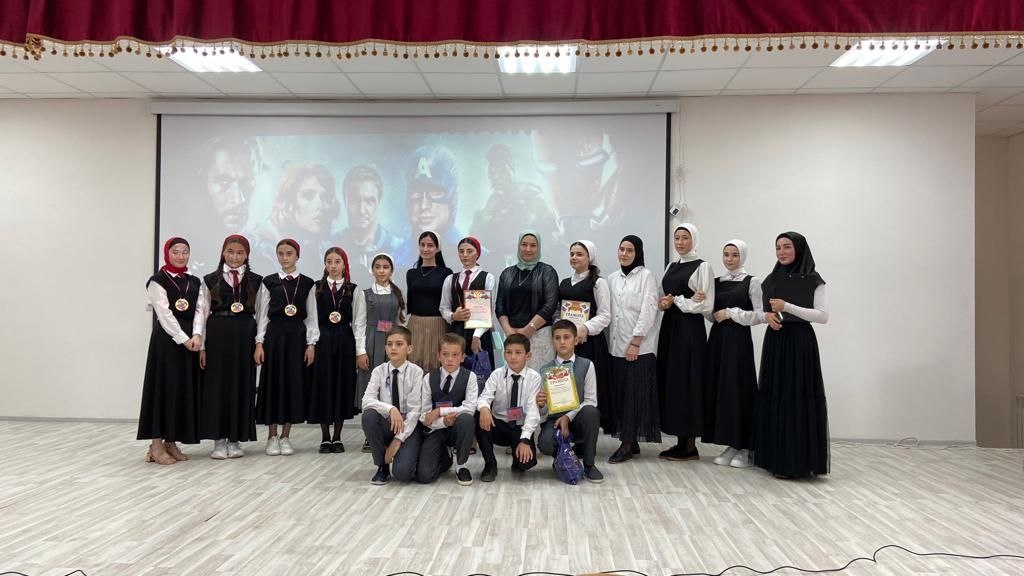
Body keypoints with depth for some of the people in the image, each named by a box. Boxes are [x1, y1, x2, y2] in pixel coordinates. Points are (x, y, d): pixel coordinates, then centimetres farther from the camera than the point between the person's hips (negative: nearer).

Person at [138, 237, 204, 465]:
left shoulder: (194, 282, 15)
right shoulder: (157, 281, -2)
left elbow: (199, 310, 4)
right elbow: (164, 314, -11)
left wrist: (196, 335, -12)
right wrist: (183, 339, -17)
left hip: (190, 340, 6)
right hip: (166, 340, -5)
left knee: (184, 389, 6)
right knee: (164, 387, -5)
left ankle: (171, 443, 14)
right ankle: (156, 446, 0)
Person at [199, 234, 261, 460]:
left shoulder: (256, 281, 6)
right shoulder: (210, 280, 6)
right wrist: (202, 346, -1)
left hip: (244, 336, 0)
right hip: (217, 335, 0)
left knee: (241, 385, 4)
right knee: (217, 385, 2)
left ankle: (235, 440, 15)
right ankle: (219, 441, 11)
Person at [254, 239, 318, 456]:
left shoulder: (307, 283, 5)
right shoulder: (269, 282, 4)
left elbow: (311, 316, 5)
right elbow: (262, 314, 3)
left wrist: (311, 344, -2)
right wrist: (259, 343, -4)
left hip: (298, 336, 1)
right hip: (274, 335, 0)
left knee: (294, 383, 2)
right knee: (273, 382, 1)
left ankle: (285, 436, 14)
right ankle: (272, 437, 13)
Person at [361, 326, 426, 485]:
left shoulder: (416, 372, -11)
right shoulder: (379, 371, -4)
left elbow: (415, 410, -14)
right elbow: (367, 400, -17)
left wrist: (398, 439, -19)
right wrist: (390, 409, -33)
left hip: (409, 427, -3)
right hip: (386, 425, 3)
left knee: (402, 472, -26)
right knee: (368, 415, -29)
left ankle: (410, 457, 13)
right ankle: (382, 466, -8)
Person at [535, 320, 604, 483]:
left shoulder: (587, 365, -2)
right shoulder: (545, 370, 0)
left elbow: (590, 400, -6)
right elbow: (543, 413, -1)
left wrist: (568, 417, -19)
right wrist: (540, 404, -26)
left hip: (577, 419, 0)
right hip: (554, 419, 0)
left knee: (591, 412, -34)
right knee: (545, 444, -33)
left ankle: (589, 464, -13)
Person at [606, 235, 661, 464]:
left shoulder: (646, 276, -3)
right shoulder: (612, 278, 13)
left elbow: (648, 312, -10)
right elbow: (608, 312, 13)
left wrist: (635, 343, -14)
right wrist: (609, 342, 5)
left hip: (639, 347, -5)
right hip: (616, 346, 5)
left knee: (635, 394, -3)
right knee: (619, 394, 6)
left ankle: (627, 443, 2)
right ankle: (630, 442, 15)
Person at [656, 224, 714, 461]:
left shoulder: (702, 267, -5)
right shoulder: (671, 267, 15)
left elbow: (706, 306, -12)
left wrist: (676, 300, -10)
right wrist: (675, 301, -5)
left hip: (690, 329, -7)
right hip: (669, 327, 7)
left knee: (687, 382, -4)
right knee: (671, 381, 6)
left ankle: (690, 446, 5)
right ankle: (680, 441, 15)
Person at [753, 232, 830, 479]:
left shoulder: (813, 280, -4)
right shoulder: (770, 280, 11)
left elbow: (823, 316, -11)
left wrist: (787, 307, -18)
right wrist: (767, 315, -5)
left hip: (800, 343, -5)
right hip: (774, 342, 5)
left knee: (797, 398, -6)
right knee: (774, 397, 6)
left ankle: (798, 461, 2)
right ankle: (776, 457, 14)